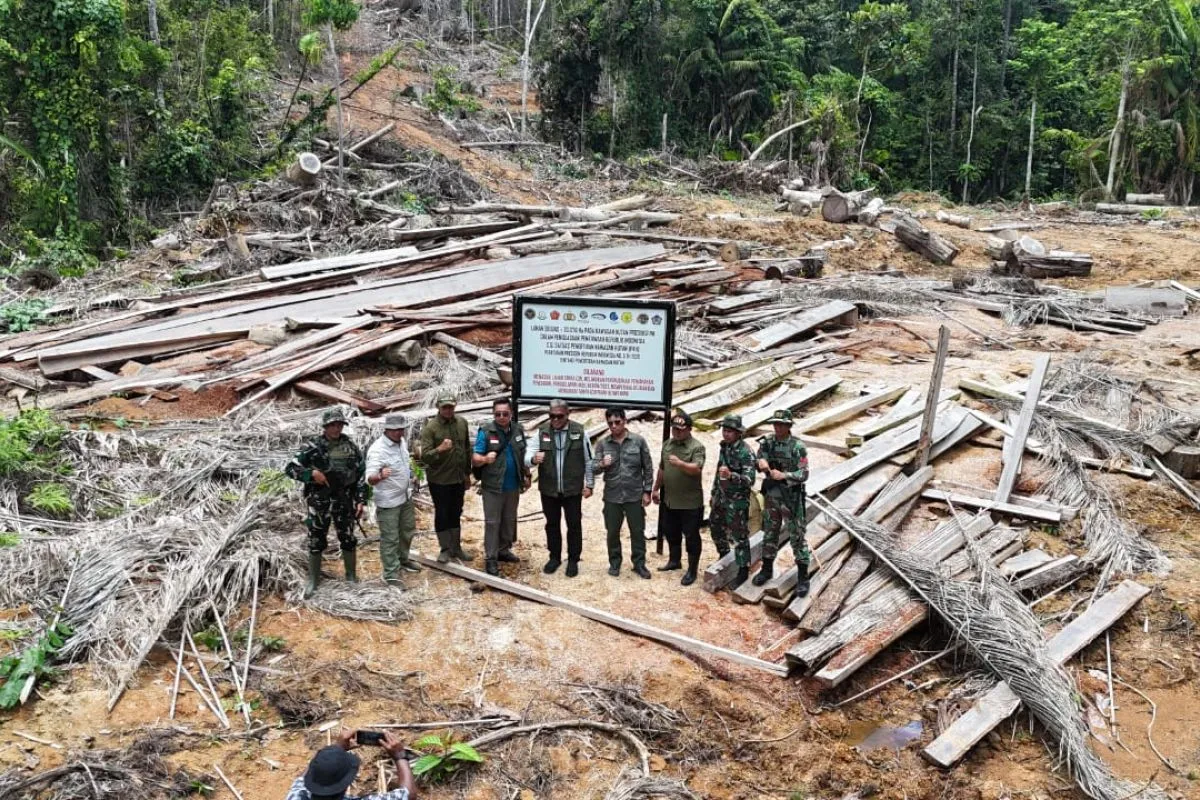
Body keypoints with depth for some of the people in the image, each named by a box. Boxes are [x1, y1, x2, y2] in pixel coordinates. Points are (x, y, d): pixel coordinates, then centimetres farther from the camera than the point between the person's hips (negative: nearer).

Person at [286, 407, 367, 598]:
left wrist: (360, 500, 0)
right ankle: (313, 580, 20)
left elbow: (361, 473, 5)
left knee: (348, 539, 11)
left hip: (344, 501, 2)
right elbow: (291, 468, -7)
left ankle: (351, 575, 28)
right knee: (316, 541, 6)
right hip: (319, 501, -2)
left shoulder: (351, 446, 0)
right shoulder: (313, 447, -8)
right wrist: (312, 473, -22)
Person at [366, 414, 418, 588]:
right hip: (388, 502, -8)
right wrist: (380, 476, -55)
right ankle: (391, 574, 14)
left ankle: (402, 560, 45)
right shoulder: (377, 450, -27)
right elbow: (370, 479, -35)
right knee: (390, 539, 2)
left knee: (407, 531, 24)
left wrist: (411, 477, 15)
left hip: (405, 496, 8)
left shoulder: (402, 442, -1)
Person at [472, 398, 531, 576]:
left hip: (513, 486, 5)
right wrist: (485, 458, -36)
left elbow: (523, 456, 14)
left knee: (509, 520, 16)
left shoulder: (517, 431, 3)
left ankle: (504, 550, 32)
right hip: (493, 486, -5)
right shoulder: (485, 432, -11)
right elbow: (475, 459, -16)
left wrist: (526, 476, 11)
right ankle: (491, 558, 7)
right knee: (492, 522, 0)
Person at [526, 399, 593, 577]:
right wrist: (534, 459, -30)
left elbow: (588, 460, 2)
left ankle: (573, 560, 21)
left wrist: (589, 484, 1)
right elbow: (527, 457, -6)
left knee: (574, 525, 7)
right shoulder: (542, 432, -3)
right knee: (552, 524, 14)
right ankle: (555, 557, 29)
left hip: (573, 489, -2)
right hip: (549, 489, 2)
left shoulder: (579, 431, -6)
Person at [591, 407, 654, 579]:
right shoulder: (603, 444, 0)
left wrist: (647, 491, -2)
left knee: (638, 531, 7)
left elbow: (648, 468, 1)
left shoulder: (638, 441, -4)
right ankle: (614, 563, 27)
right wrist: (602, 465, -25)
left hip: (635, 495, -1)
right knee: (613, 532, 11)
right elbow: (593, 468, -3)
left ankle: (639, 564, 22)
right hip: (612, 496, 1)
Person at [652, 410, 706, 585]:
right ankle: (674, 561, 38)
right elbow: (662, 469, 16)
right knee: (671, 533, 20)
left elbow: (696, 469, -28)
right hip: (669, 500, 7)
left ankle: (692, 570, 12)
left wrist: (680, 463, -43)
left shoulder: (697, 447, -13)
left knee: (691, 536, 2)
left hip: (690, 502, -7)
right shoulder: (667, 444, 7)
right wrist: (656, 489, 18)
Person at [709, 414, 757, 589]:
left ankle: (743, 571, 8)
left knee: (739, 535, -2)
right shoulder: (724, 446, 5)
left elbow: (749, 480, -25)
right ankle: (723, 556, 42)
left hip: (737, 499, -8)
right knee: (715, 525, 21)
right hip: (721, 496, 8)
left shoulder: (745, 452, -20)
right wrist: (714, 493, 21)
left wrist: (731, 475, -41)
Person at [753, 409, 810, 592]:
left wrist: (783, 475, -29)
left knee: (797, 537, 1)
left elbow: (804, 474, -15)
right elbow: (759, 463, -1)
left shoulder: (798, 447, -12)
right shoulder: (767, 442, 0)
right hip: (771, 495, 4)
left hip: (791, 498, -4)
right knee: (770, 534, 15)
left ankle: (803, 577, 9)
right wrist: (761, 463, -25)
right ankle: (767, 569, 30)